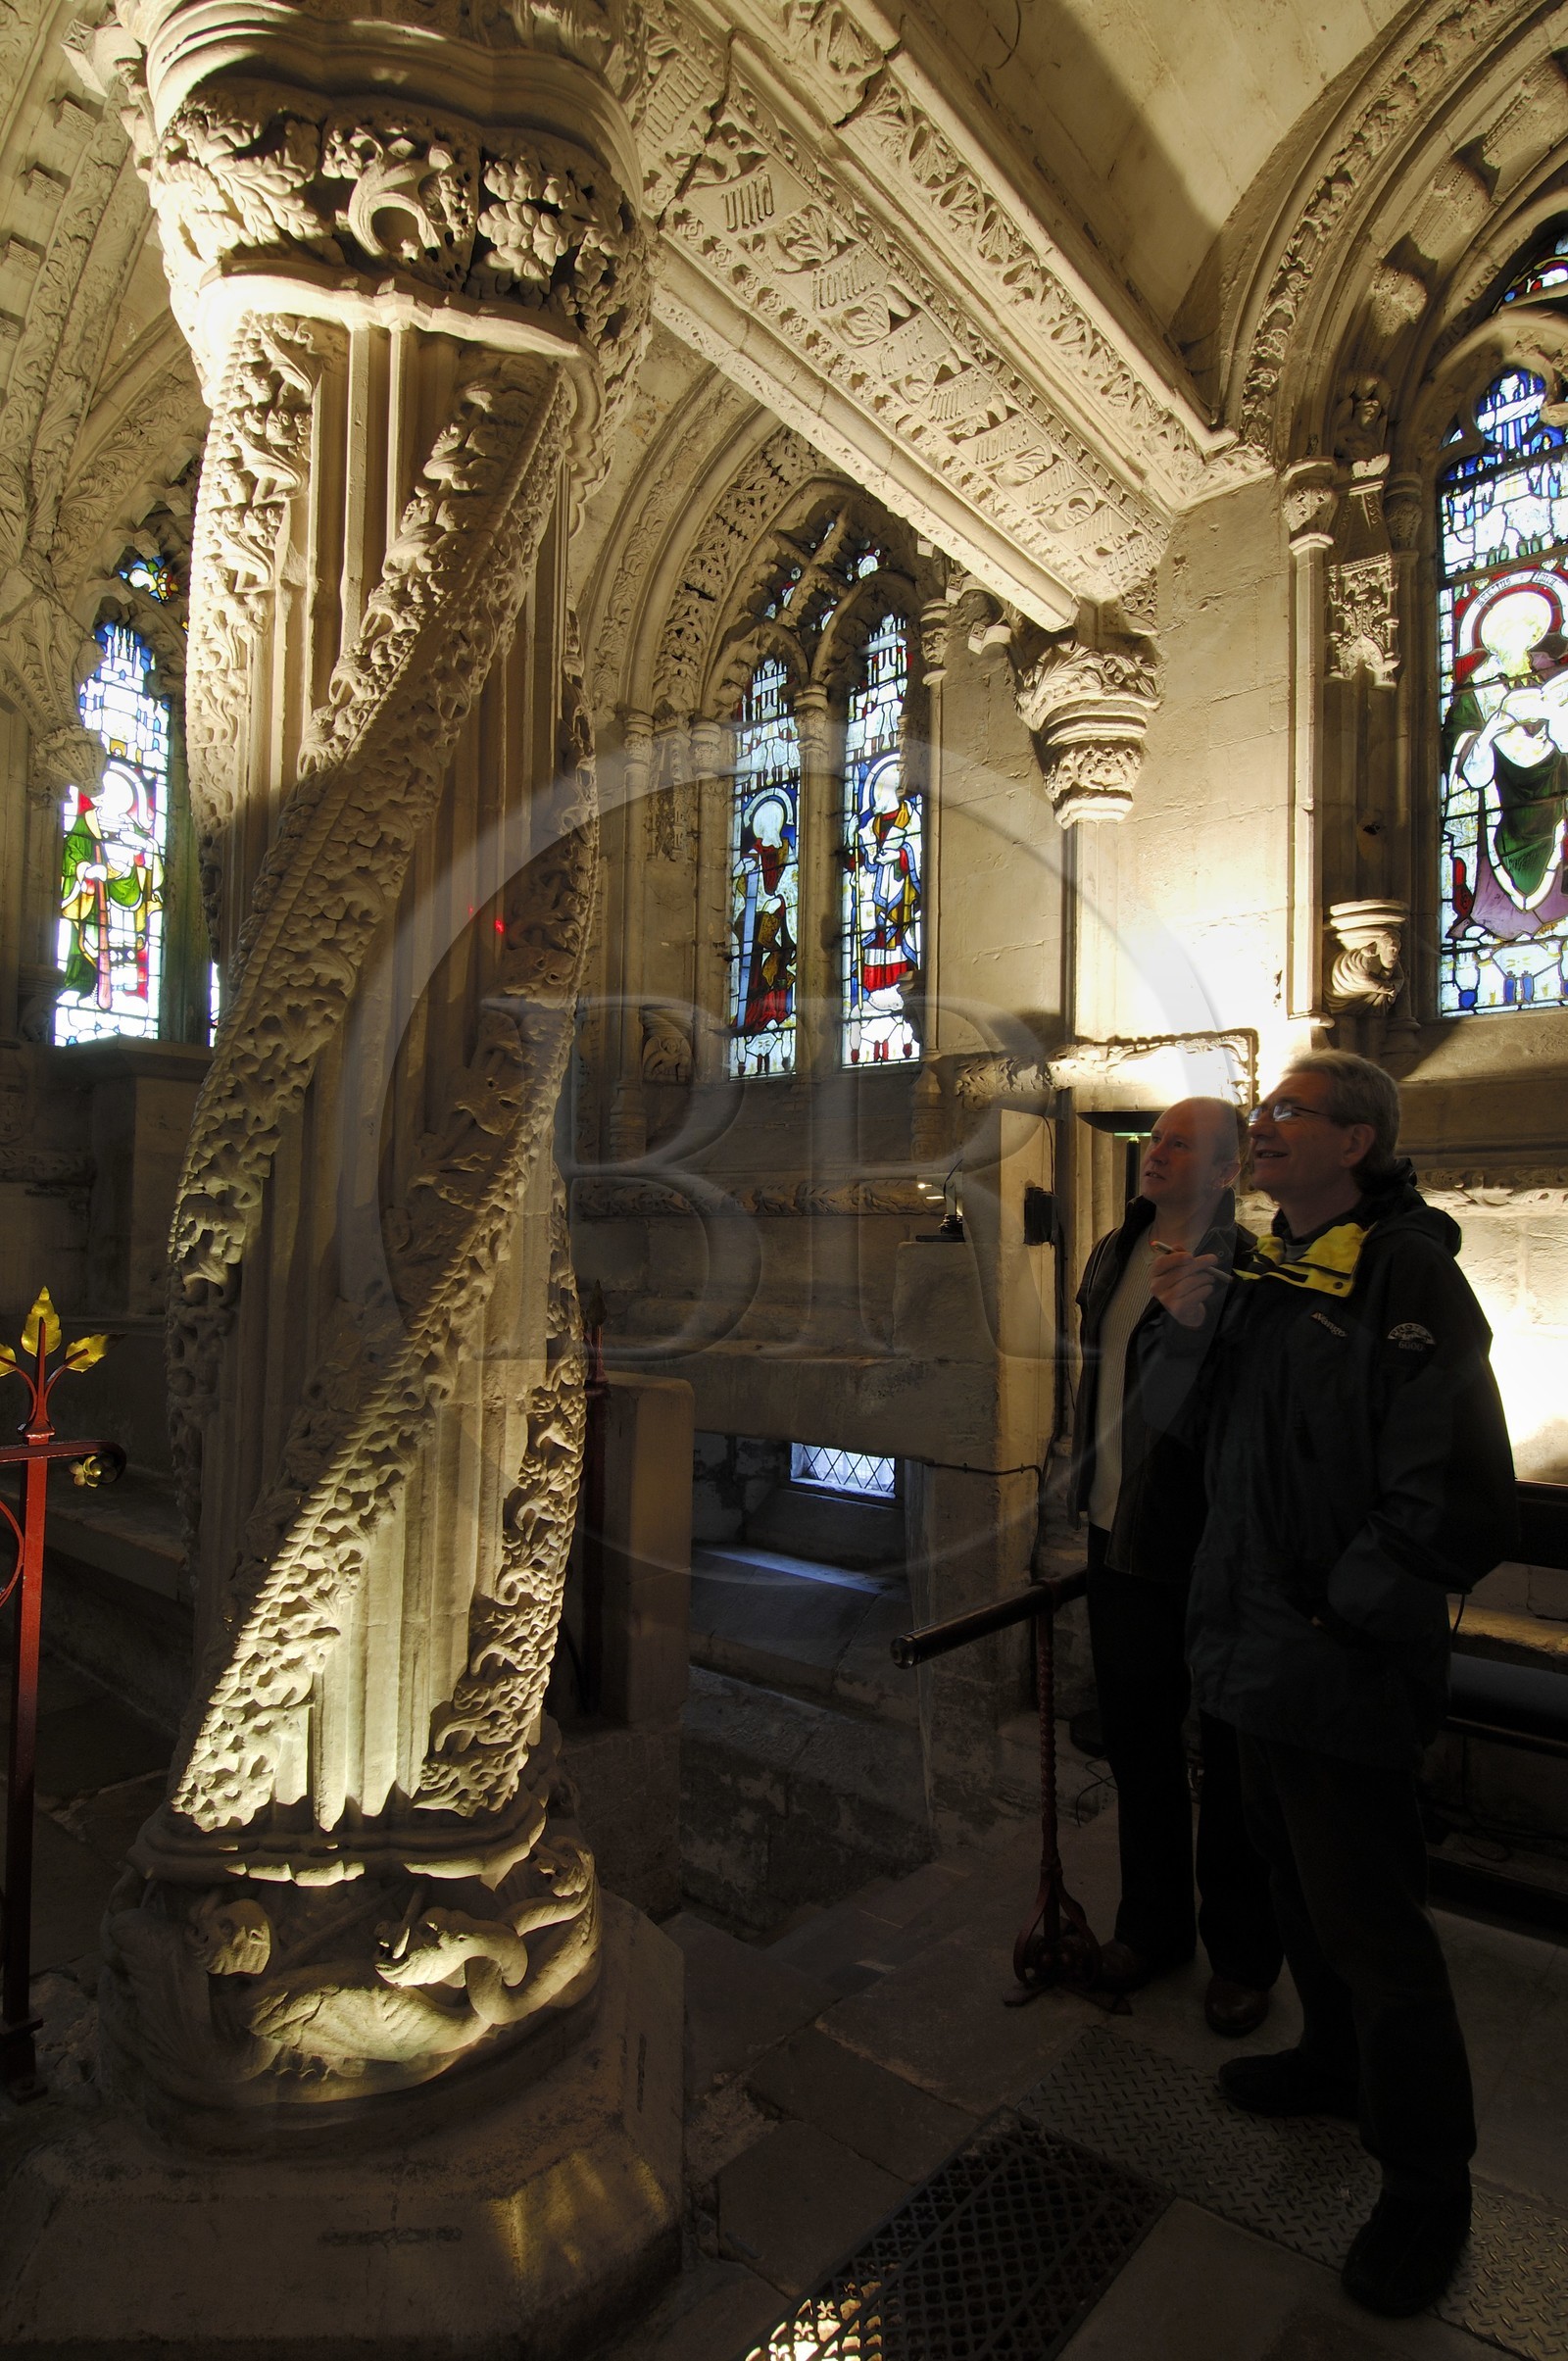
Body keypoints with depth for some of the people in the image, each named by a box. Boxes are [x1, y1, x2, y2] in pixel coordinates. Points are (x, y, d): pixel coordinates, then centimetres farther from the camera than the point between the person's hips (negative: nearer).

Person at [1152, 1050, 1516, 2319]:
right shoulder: (1270, 1268, 8)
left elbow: (1458, 1499, -24)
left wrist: (1339, 1615, -18)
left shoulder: (1408, 1275, -20)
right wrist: (1189, 1327, -2)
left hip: (1341, 1672, -8)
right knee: (1299, 1881, 25)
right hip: (1260, 1647, 9)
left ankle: (1428, 2181, 31)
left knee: (1368, 1921, 7)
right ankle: (1337, 2060, 49)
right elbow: (1228, 1434, 15)